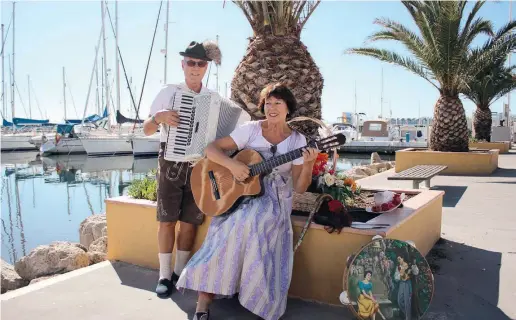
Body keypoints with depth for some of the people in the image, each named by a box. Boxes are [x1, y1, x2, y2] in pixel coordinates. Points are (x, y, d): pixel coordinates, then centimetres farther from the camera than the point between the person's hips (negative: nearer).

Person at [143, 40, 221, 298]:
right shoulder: (168, 92, -1)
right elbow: (147, 131, -1)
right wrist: (159, 116, -21)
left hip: (200, 165, 2)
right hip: (171, 163, -2)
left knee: (190, 221, 7)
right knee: (167, 219, 0)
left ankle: (180, 272, 21)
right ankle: (164, 275, 12)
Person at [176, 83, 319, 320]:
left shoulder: (297, 141, 2)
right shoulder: (250, 129, 0)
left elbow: (299, 187, 0)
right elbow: (211, 149, -5)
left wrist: (308, 165, -20)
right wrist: (231, 164, -23)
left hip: (274, 202, 0)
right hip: (242, 195, 0)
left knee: (250, 222, -34)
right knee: (242, 225, -32)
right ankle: (205, 298, -21)